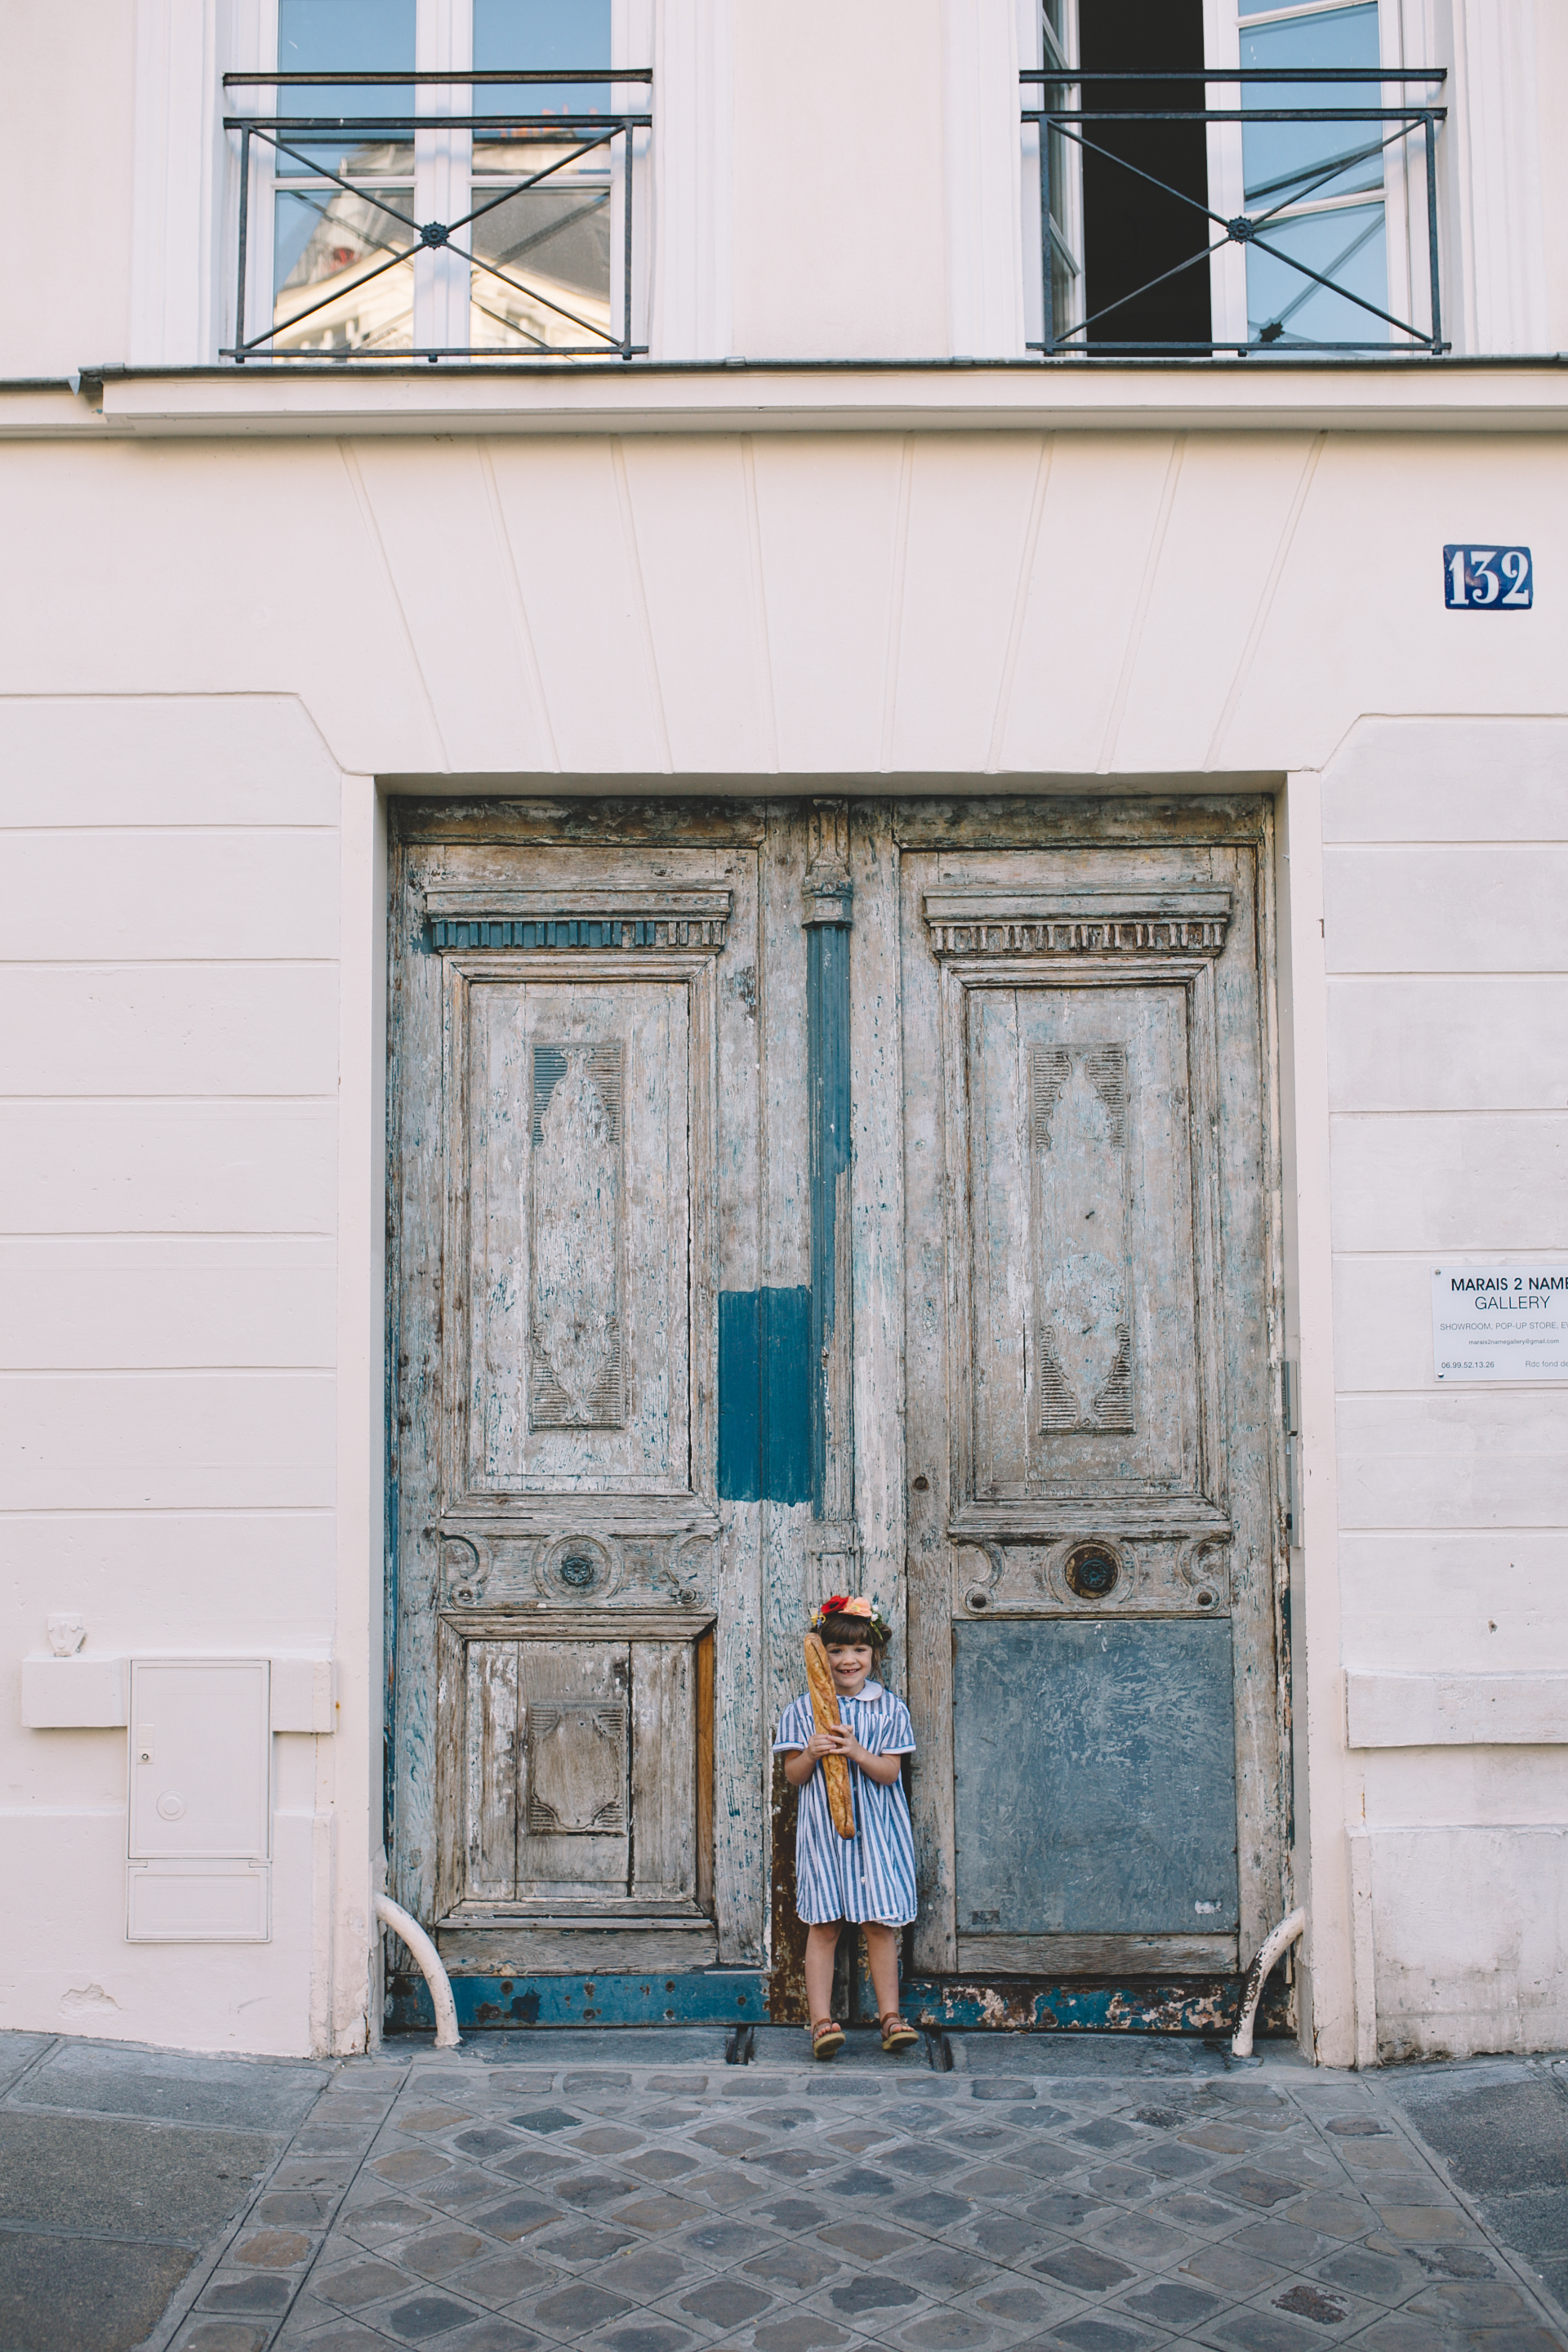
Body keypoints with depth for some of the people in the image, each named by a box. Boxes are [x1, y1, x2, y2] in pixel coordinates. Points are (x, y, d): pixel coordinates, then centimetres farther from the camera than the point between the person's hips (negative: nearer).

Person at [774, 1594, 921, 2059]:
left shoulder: (888, 1707, 3)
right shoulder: (802, 1710, 2)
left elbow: (890, 1771, -3)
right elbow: (793, 1775, 2)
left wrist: (855, 1751, -20)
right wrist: (811, 1754, -19)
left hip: (876, 1828, 1)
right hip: (823, 1828, -1)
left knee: (881, 1924, 3)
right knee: (824, 1925, -1)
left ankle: (890, 2015, 13)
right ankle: (822, 2021, 3)